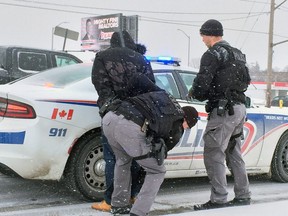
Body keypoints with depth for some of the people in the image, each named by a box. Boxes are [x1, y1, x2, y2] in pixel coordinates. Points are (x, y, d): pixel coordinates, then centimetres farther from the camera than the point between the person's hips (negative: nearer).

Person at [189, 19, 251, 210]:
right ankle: (243, 195, 20)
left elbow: (201, 85, -17)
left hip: (224, 110, -9)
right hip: (240, 108, 9)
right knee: (234, 153, 16)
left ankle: (219, 199, -6)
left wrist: (194, 93, 7)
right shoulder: (237, 54, 19)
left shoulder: (213, 55, -9)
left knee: (213, 154, -5)